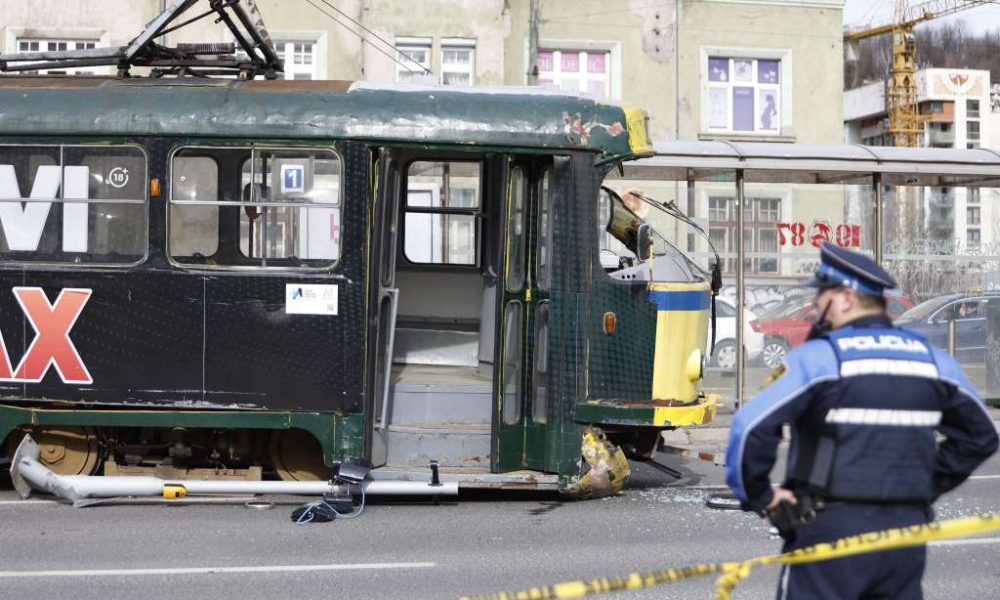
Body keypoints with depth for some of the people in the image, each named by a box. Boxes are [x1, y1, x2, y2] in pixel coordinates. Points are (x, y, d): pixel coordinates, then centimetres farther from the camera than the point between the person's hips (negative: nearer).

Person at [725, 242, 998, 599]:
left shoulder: (817, 358, -10)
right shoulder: (933, 359, 8)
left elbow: (751, 427, -19)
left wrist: (759, 496, -6)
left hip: (829, 531, -5)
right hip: (906, 532, 5)